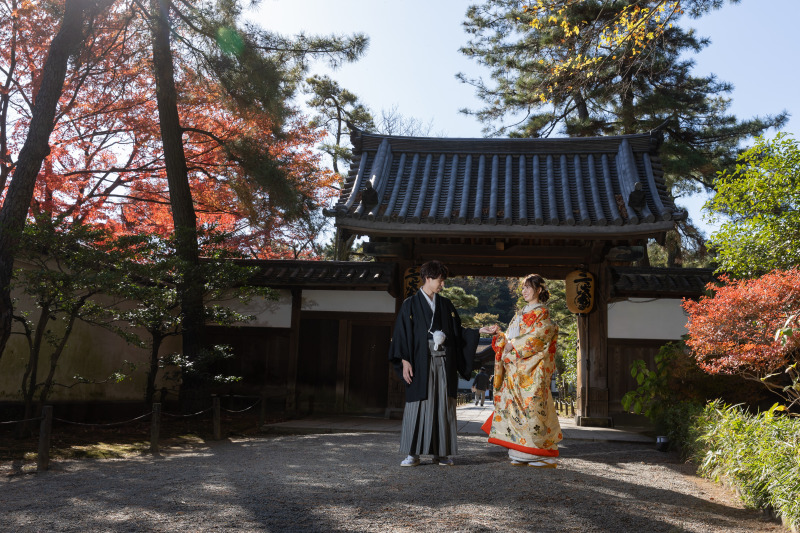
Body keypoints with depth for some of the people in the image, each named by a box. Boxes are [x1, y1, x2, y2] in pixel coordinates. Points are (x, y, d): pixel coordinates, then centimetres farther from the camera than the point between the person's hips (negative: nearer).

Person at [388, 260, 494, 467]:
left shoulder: (446, 305, 14)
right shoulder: (410, 305, 1)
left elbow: (458, 331, 16)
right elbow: (402, 334, -2)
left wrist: (479, 331, 4)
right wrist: (405, 361, -10)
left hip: (444, 363, 4)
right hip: (421, 363, -4)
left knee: (444, 406, 4)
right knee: (418, 405, -3)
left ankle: (441, 452, 11)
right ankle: (413, 453, 4)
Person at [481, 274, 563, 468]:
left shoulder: (542, 314, -1)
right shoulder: (520, 314, 21)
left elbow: (537, 338, -12)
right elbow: (511, 338, 22)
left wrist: (514, 345, -11)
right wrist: (499, 334, 4)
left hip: (532, 369, -7)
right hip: (515, 370, 7)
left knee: (532, 407, -10)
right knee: (515, 406, 3)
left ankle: (544, 456, -3)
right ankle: (522, 454, 7)